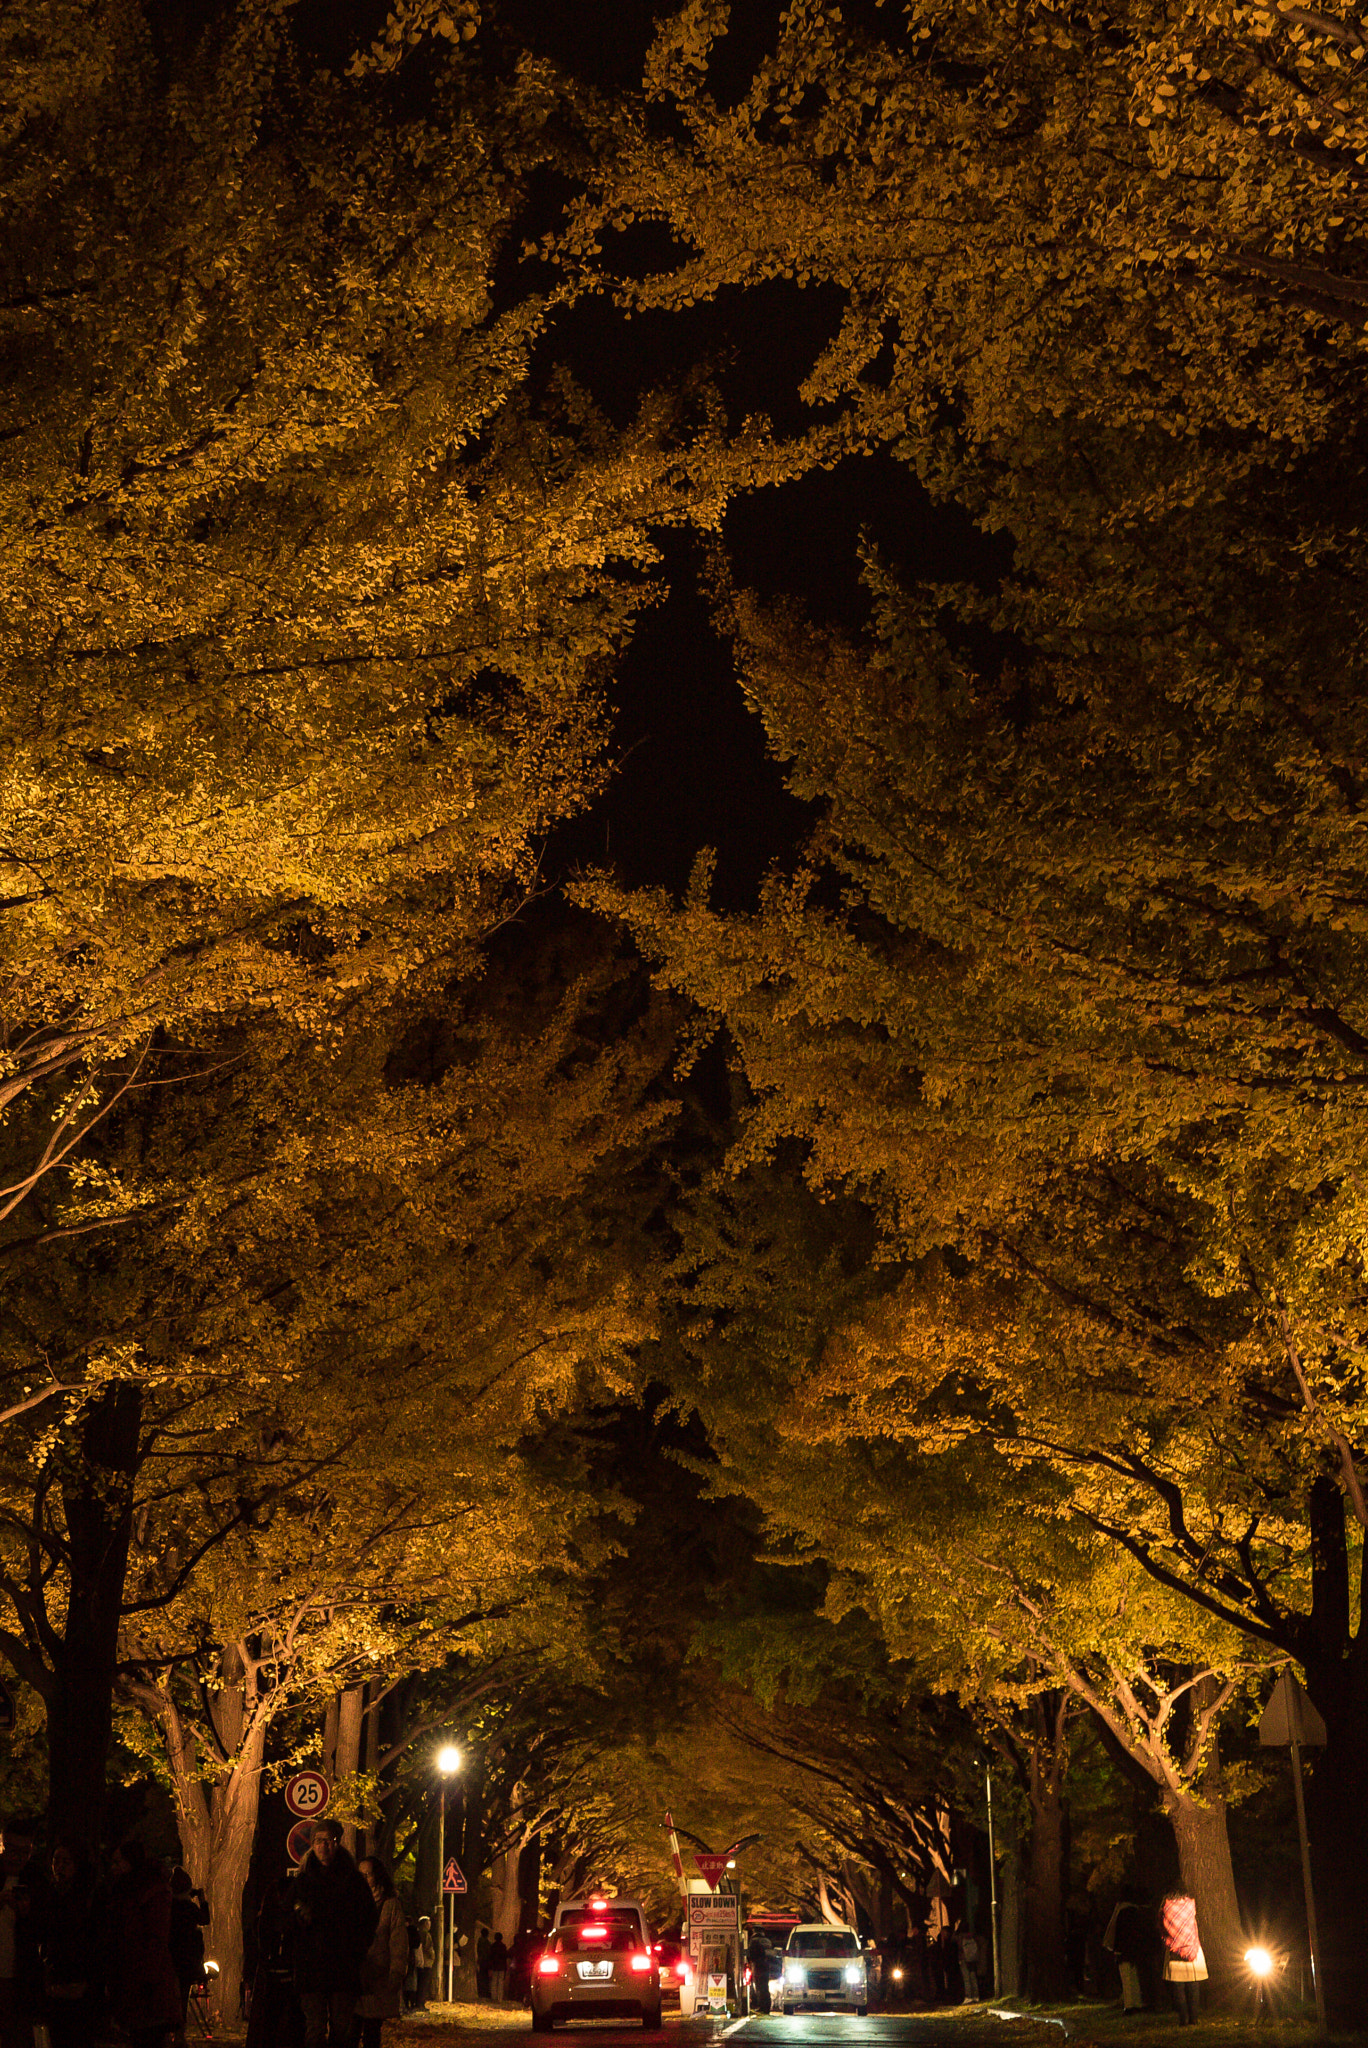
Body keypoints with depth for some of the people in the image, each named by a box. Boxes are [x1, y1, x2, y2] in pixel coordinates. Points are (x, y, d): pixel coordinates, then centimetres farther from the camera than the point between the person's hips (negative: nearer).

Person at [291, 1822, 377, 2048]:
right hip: (310, 1968, 0)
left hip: (344, 1968, 0)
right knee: (315, 2028, -7)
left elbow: (369, 1920, 9)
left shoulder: (354, 1880, 8)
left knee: (341, 2028, -2)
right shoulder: (302, 1881, 10)